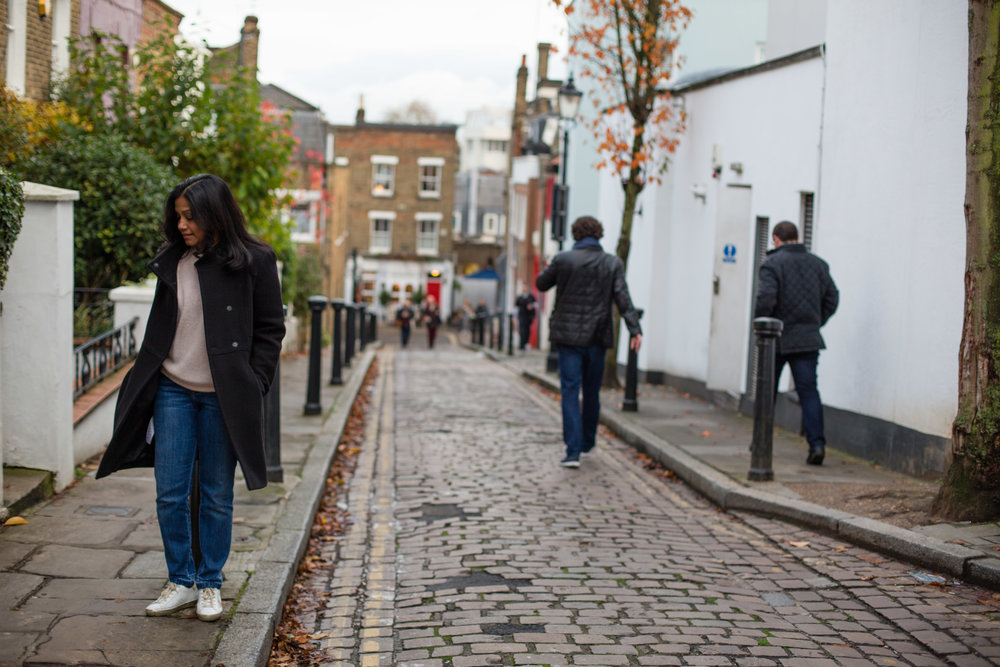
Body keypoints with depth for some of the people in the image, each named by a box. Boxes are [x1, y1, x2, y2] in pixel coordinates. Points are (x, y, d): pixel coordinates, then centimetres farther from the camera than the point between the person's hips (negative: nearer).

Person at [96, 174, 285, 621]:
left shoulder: (254, 262, -4)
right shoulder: (172, 263, 8)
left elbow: (270, 329, -1)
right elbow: (159, 328, 15)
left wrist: (253, 386, -8)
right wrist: (143, 384, 10)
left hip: (222, 397, -3)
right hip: (173, 391, 4)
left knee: (217, 495, 6)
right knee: (170, 493, 3)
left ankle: (210, 584, 20)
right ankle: (181, 581, 18)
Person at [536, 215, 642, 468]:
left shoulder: (563, 260, -4)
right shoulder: (613, 263, 0)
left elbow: (541, 284, 10)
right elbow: (623, 298, -9)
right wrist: (634, 329, -13)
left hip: (568, 336, -2)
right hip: (597, 337, 2)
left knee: (570, 391, -2)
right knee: (592, 392, 16)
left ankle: (573, 451, -11)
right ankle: (587, 442, 31)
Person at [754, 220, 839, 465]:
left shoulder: (772, 264, -9)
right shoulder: (818, 264, 8)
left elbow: (765, 299, -19)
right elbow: (832, 298, 8)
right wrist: (815, 323, 15)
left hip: (777, 339, -3)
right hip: (808, 340, 3)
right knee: (809, 391, 0)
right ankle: (817, 443, -14)